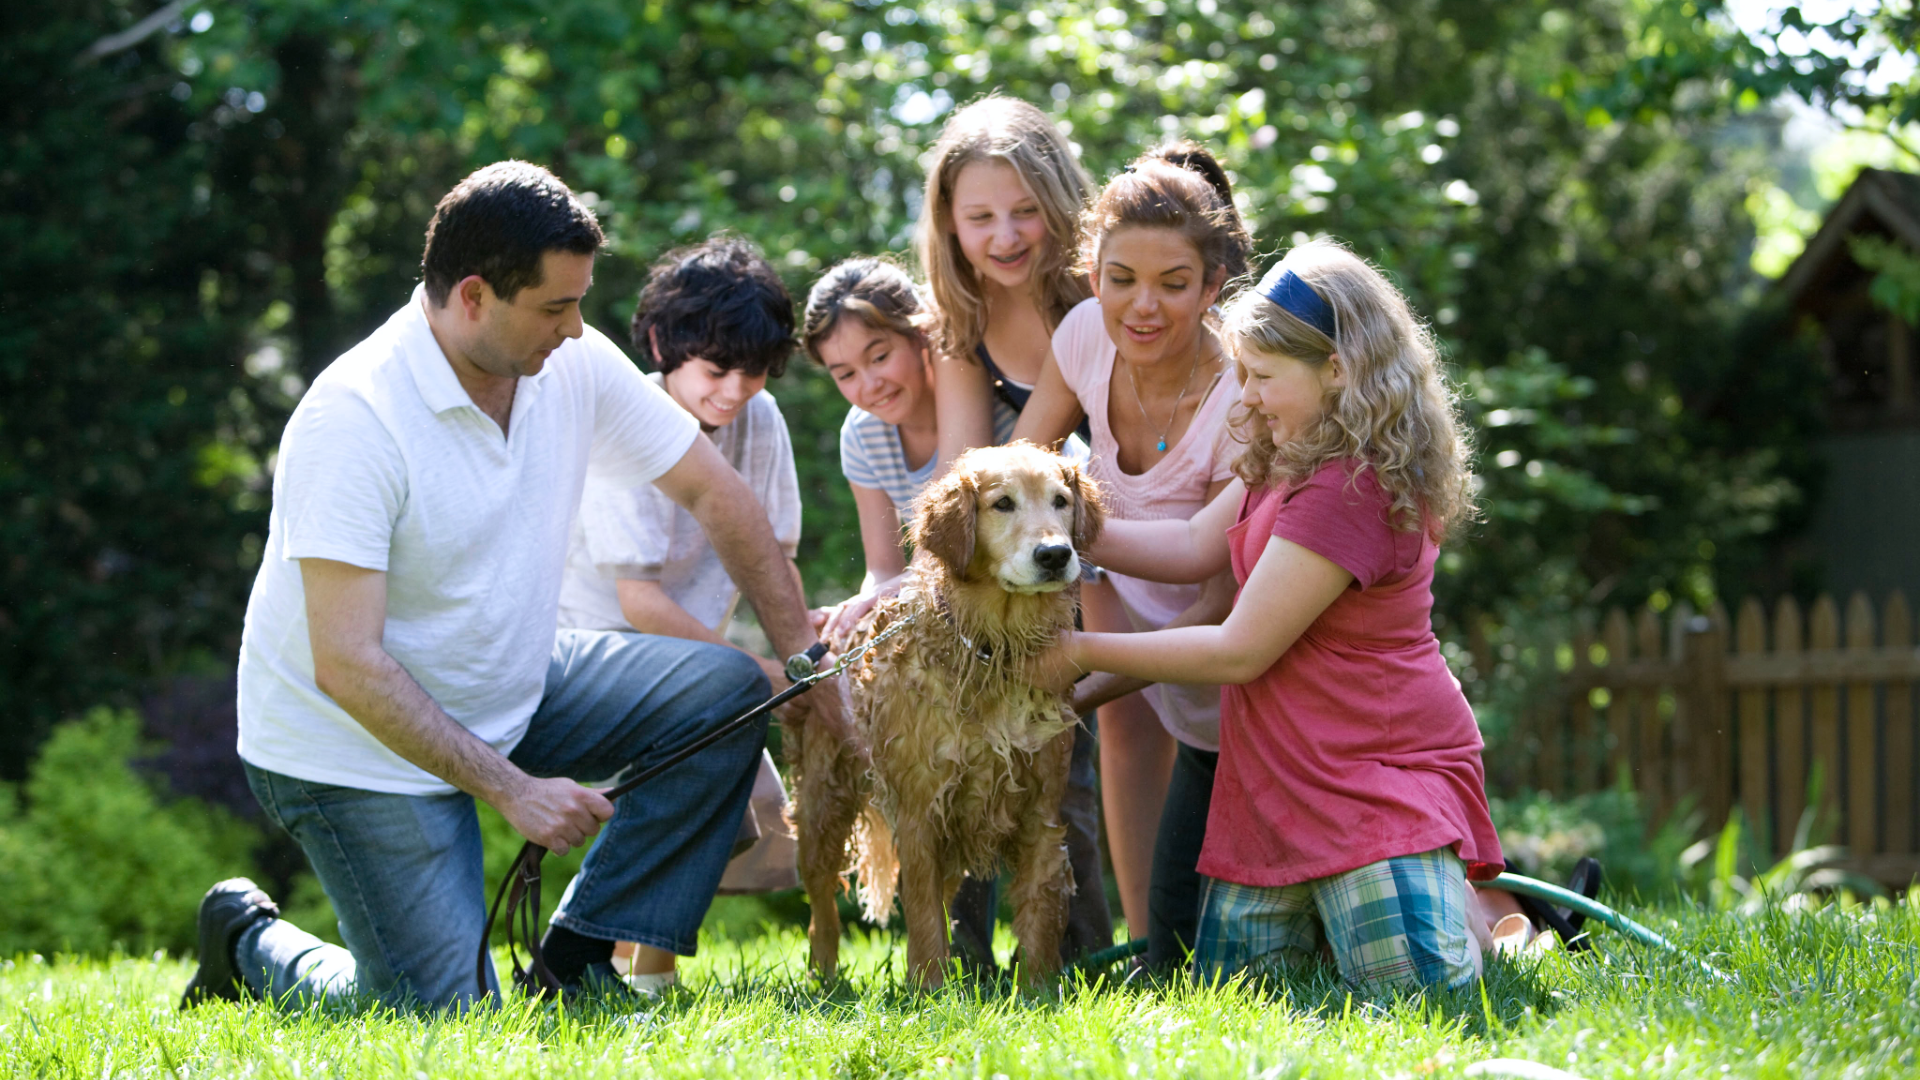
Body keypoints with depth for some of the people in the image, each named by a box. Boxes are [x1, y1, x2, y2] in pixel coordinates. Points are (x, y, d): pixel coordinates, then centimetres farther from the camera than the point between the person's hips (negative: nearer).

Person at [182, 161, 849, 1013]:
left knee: (725, 689, -9)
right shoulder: (352, 419, -28)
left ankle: (577, 964, -3)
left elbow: (712, 493, 4)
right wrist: (512, 789, -29)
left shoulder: (574, 365, -8)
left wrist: (804, 656, -1)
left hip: (511, 697, 7)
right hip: (361, 745, -7)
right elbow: (348, 666, -29)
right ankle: (251, 944, 16)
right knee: (446, 1026, -13)